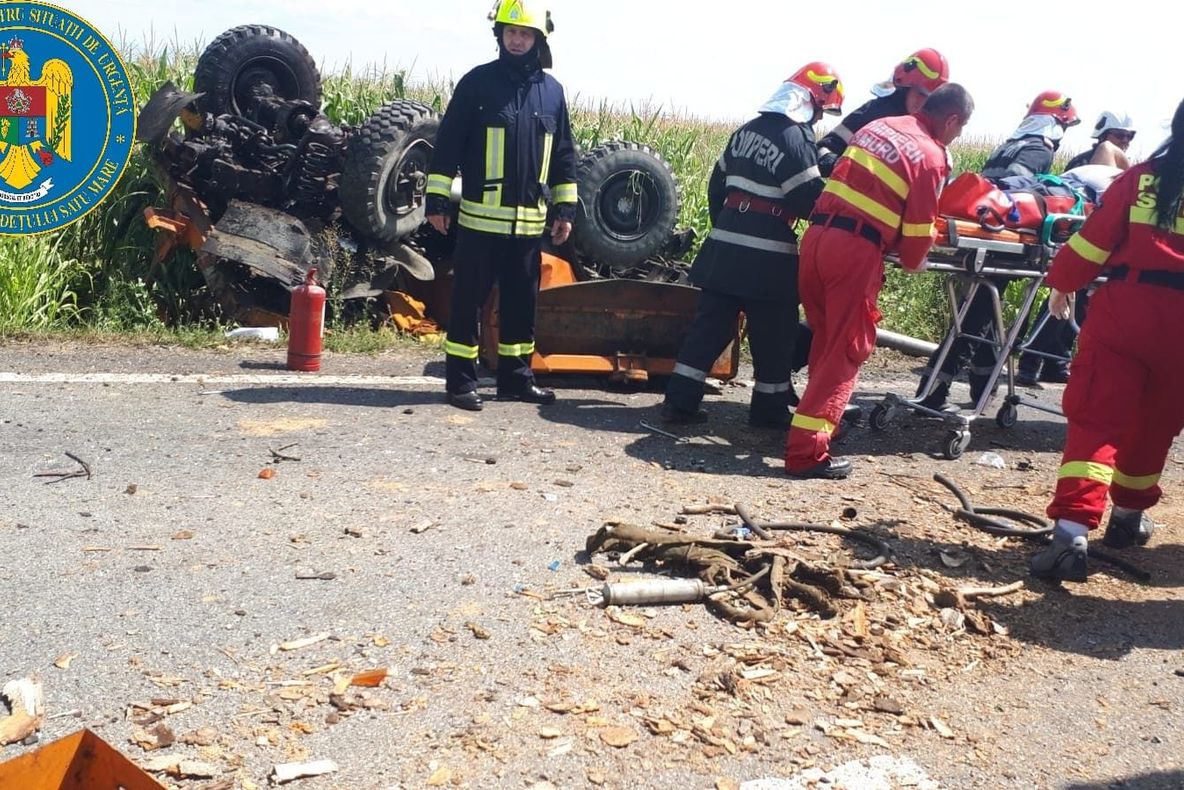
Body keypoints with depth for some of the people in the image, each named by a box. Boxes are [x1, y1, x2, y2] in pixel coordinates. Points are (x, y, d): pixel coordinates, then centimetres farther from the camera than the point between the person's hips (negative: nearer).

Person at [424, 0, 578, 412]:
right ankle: (460, 380, 9)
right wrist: (437, 198, -6)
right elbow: (448, 144, -2)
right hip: (480, 219, -4)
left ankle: (516, 378, 22)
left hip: (530, 222, 4)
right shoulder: (477, 82, -2)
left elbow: (563, 154, 15)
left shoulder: (552, 90, 10)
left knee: (522, 304, 11)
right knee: (468, 301, 1)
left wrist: (565, 207, 11)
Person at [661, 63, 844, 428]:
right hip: (766, 257, -7)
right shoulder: (796, 138, -11)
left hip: (725, 246, 8)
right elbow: (809, 201, -16)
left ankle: (681, 400, 8)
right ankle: (770, 408, 14)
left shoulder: (746, 131, 14)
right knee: (774, 334, 5)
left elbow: (717, 186, 19)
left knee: (710, 323, 9)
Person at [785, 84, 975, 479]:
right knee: (845, 351, 0)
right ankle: (807, 451, -1)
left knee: (825, 339, 21)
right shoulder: (931, 156, -3)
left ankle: (817, 416, 33)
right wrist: (913, 263, 17)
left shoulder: (878, 125, 17)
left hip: (816, 234, 7)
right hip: (856, 249, -7)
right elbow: (919, 230, -2)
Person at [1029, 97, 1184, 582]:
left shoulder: (1140, 179, 2)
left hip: (1124, 305, -1)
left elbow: (1095, 240, 0)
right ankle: (1129, 517, 34)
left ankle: (1072, 533, -17)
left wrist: (1062, 284, 10)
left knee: (1096, 418, -4)